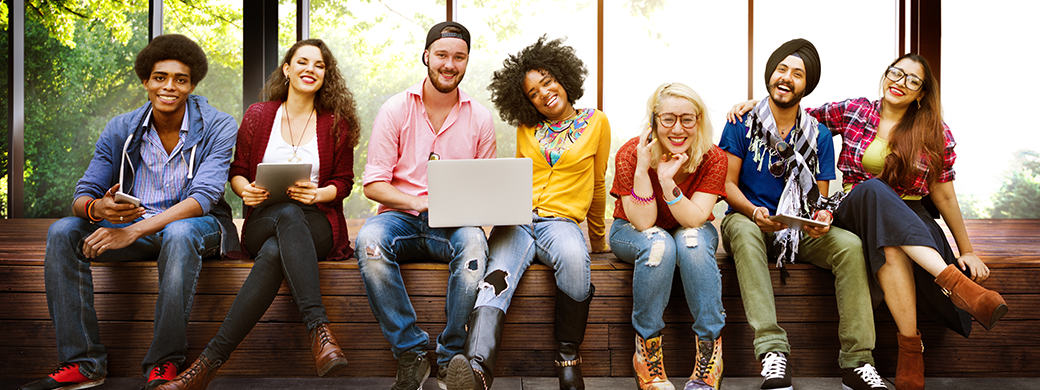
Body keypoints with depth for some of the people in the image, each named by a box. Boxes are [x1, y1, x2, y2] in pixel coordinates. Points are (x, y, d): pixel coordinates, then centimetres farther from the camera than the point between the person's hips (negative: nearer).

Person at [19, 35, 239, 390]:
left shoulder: (218, 127, -10)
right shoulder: (120, 130, 3)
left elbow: (204, 196, -22)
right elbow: (82, 196, -1)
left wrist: (134, 230, -33)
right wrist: (97, 209, -28)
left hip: (196, 224, -4)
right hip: (133, 223, 5)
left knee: (179, 233, -39)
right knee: (63, 232, -17)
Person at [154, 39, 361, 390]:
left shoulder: (336, 123, 9)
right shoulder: (258, 116, 12)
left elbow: (343, 181, 9)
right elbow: (237, 172, 15)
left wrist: (317, 194, -13)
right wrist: (246, 190, -9)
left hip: (317, 225, 0)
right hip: (262, 224, 0)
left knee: (274, 253, -37)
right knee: (288, 214, -39)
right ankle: (319, 329, -45)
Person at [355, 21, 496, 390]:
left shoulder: (480, 118, 8)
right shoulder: (396, 109, 3)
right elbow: (373, 184, -1)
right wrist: (419, 203, -17)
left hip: (454, 224, 0)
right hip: (400, 217, 0)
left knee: (473, 243, -35)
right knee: (369, 241, -34)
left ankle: (450, 359, -19)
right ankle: (411, 353, -20)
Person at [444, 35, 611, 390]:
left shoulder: (595, 122, 11)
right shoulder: (526, 128, 19)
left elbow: (597, 185, 19)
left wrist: (598, 237, 27)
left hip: (560, 220, -1)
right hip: (517, 219, 2)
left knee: (574, 257, -39)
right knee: (498, 275, -32)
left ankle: (568, 357, -22)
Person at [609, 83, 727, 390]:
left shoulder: (713, 159, -18)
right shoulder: (630, 154, -22)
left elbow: (695, 220, -25)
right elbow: (644, 223, -25)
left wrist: (668, 181, -39)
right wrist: (642, 169, -37)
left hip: (692, 233, 1)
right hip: (633, 234, -1)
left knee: (692, 241, -34)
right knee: (659, 244, -35)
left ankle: (709, 363, -28)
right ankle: (647, 357, -25)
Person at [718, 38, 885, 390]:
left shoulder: (818, 135, 7)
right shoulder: (743, 124, 0)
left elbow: (820, 198, 7)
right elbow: (727, 184, -4)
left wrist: (821, 216, -18)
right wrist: (755, 212, -24)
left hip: (798, 230, 3)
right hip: (749, 220, -2)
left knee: (850, 245, -26)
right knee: (743, 229, -38)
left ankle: (857, 361, -24)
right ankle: (772, 349, -44)